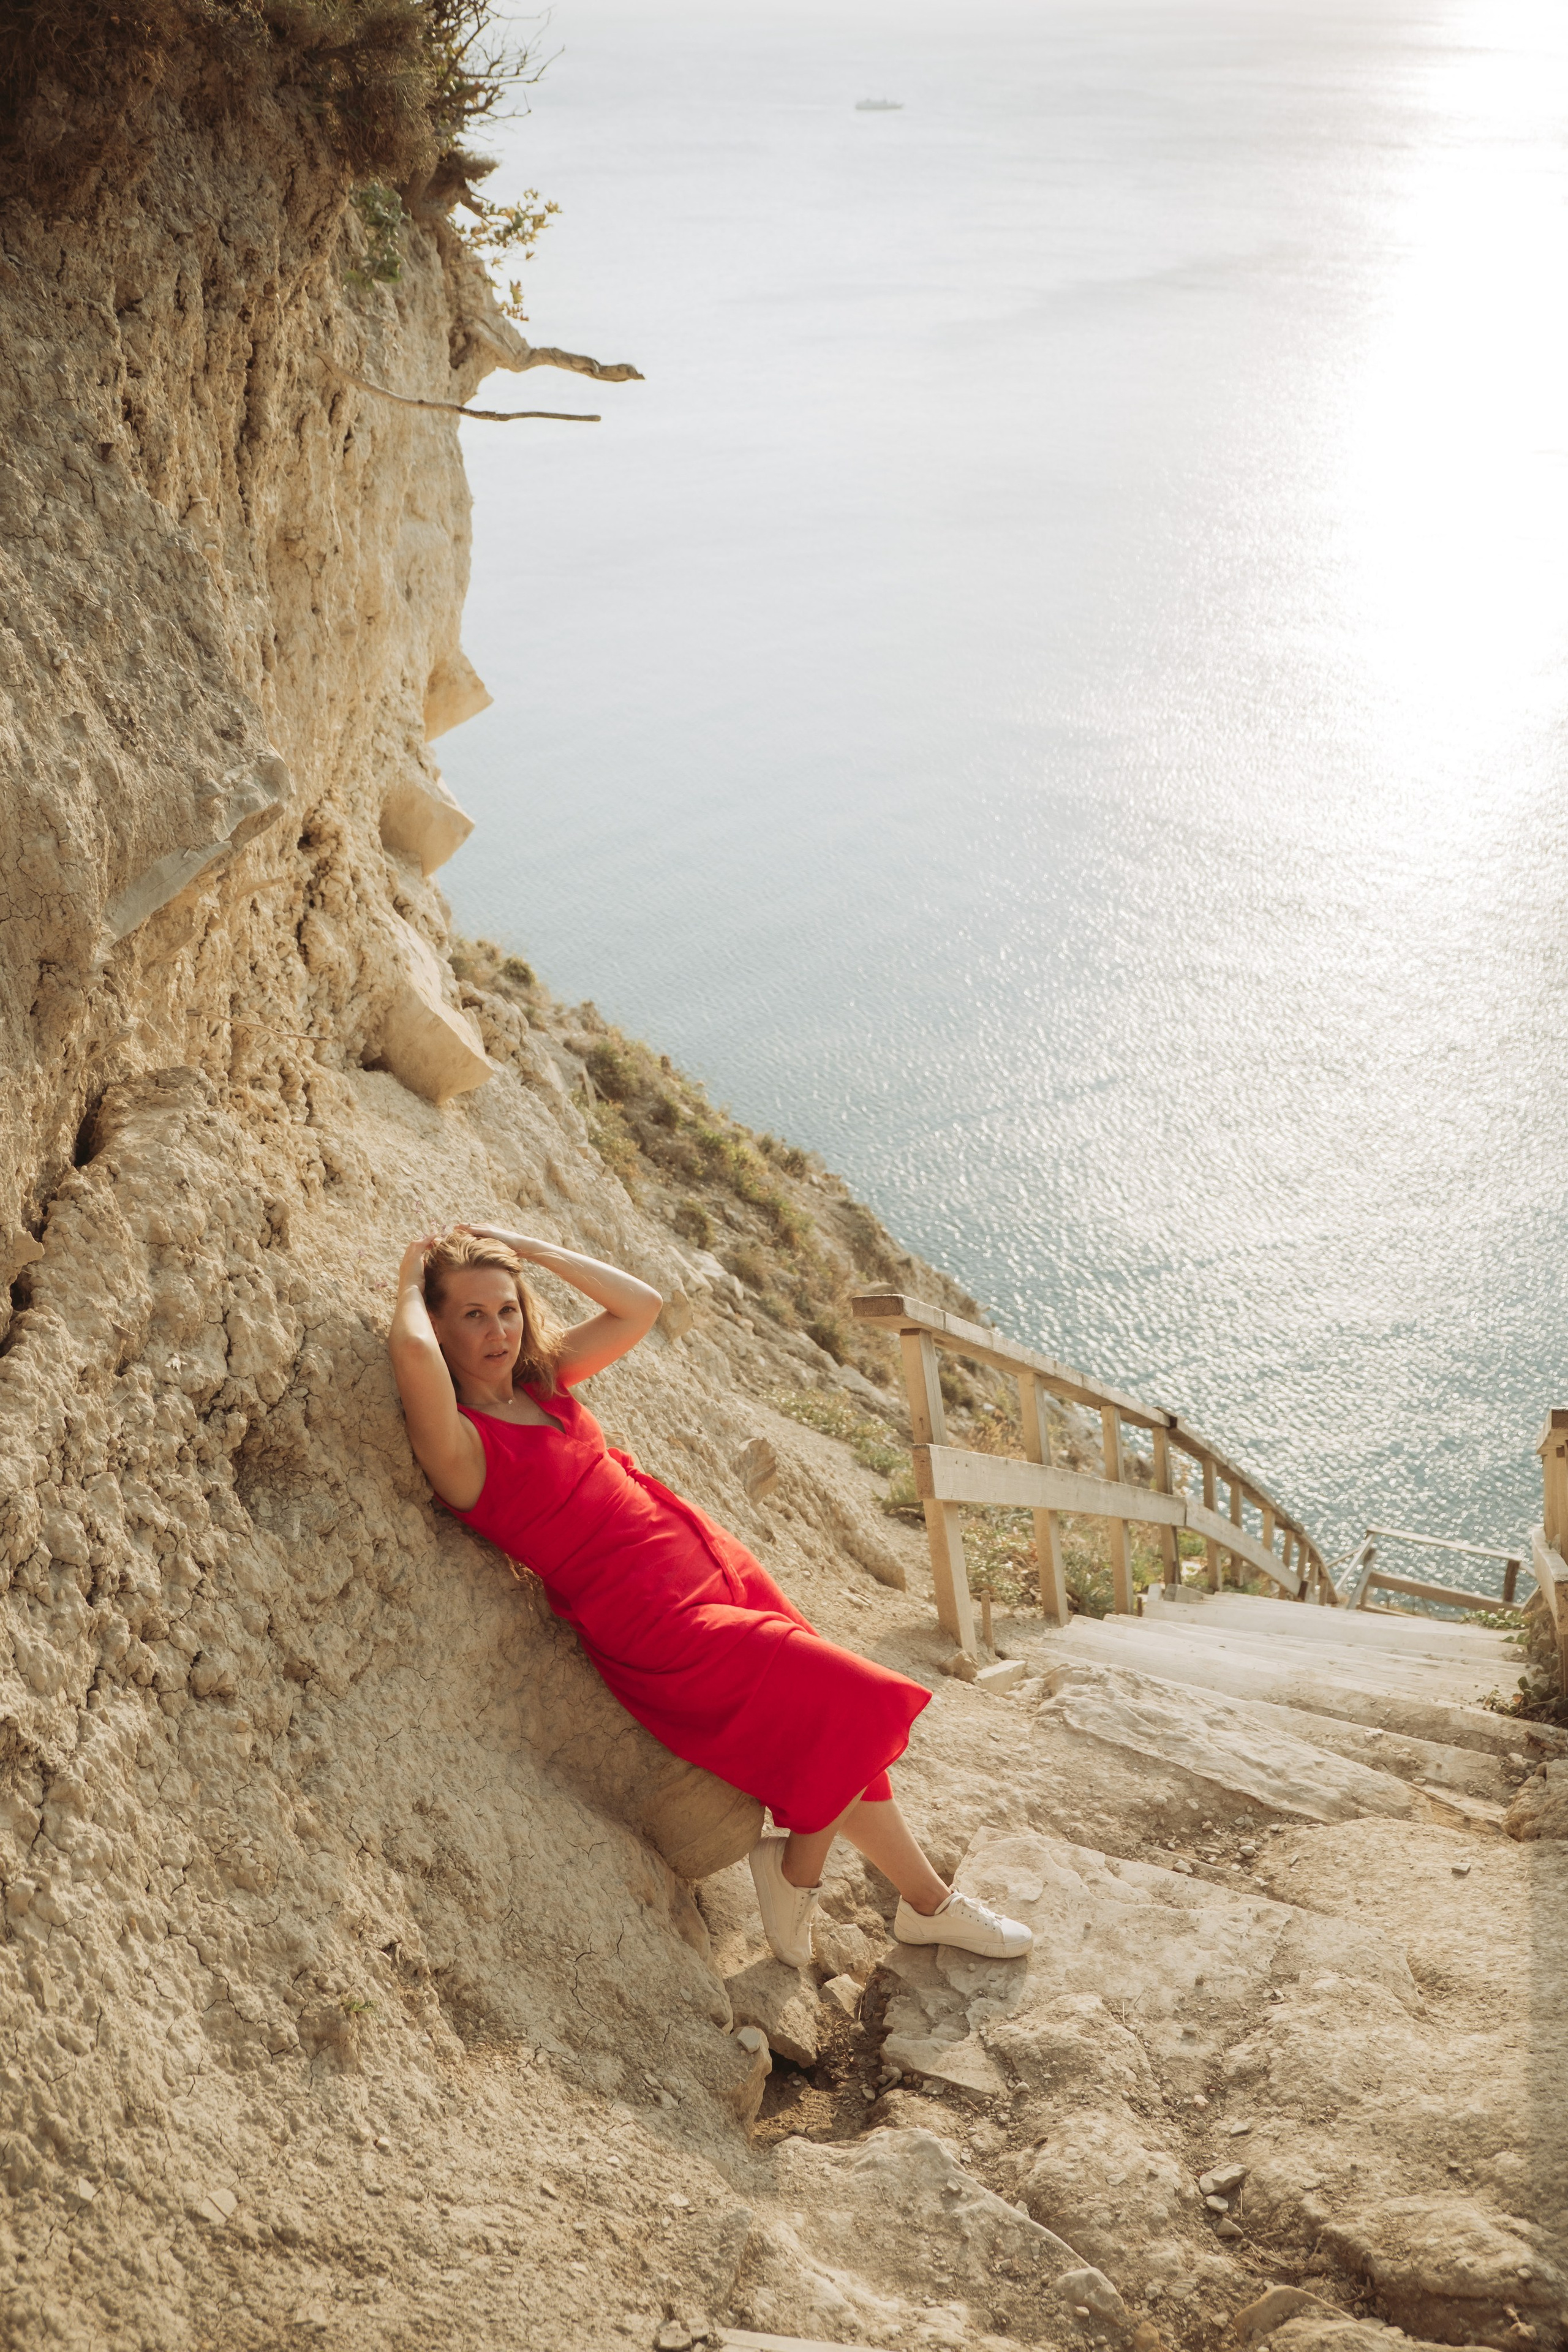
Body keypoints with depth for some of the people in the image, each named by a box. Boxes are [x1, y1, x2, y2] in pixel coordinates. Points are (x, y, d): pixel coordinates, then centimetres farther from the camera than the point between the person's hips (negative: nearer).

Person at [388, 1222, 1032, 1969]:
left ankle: (928, 1901, 25)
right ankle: (798, 1870, 12)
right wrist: (411, 1283, -14)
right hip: (655, 1626, -8)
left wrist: (528, 1248, 9)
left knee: (847, 1734, 8)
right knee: (854, 1704, -12)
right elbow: (412, 1351, -36)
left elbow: (641, 1306, 13)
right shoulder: (461, 1441, -16)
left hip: (713, 1566, 8)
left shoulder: (541, 1381, 8)